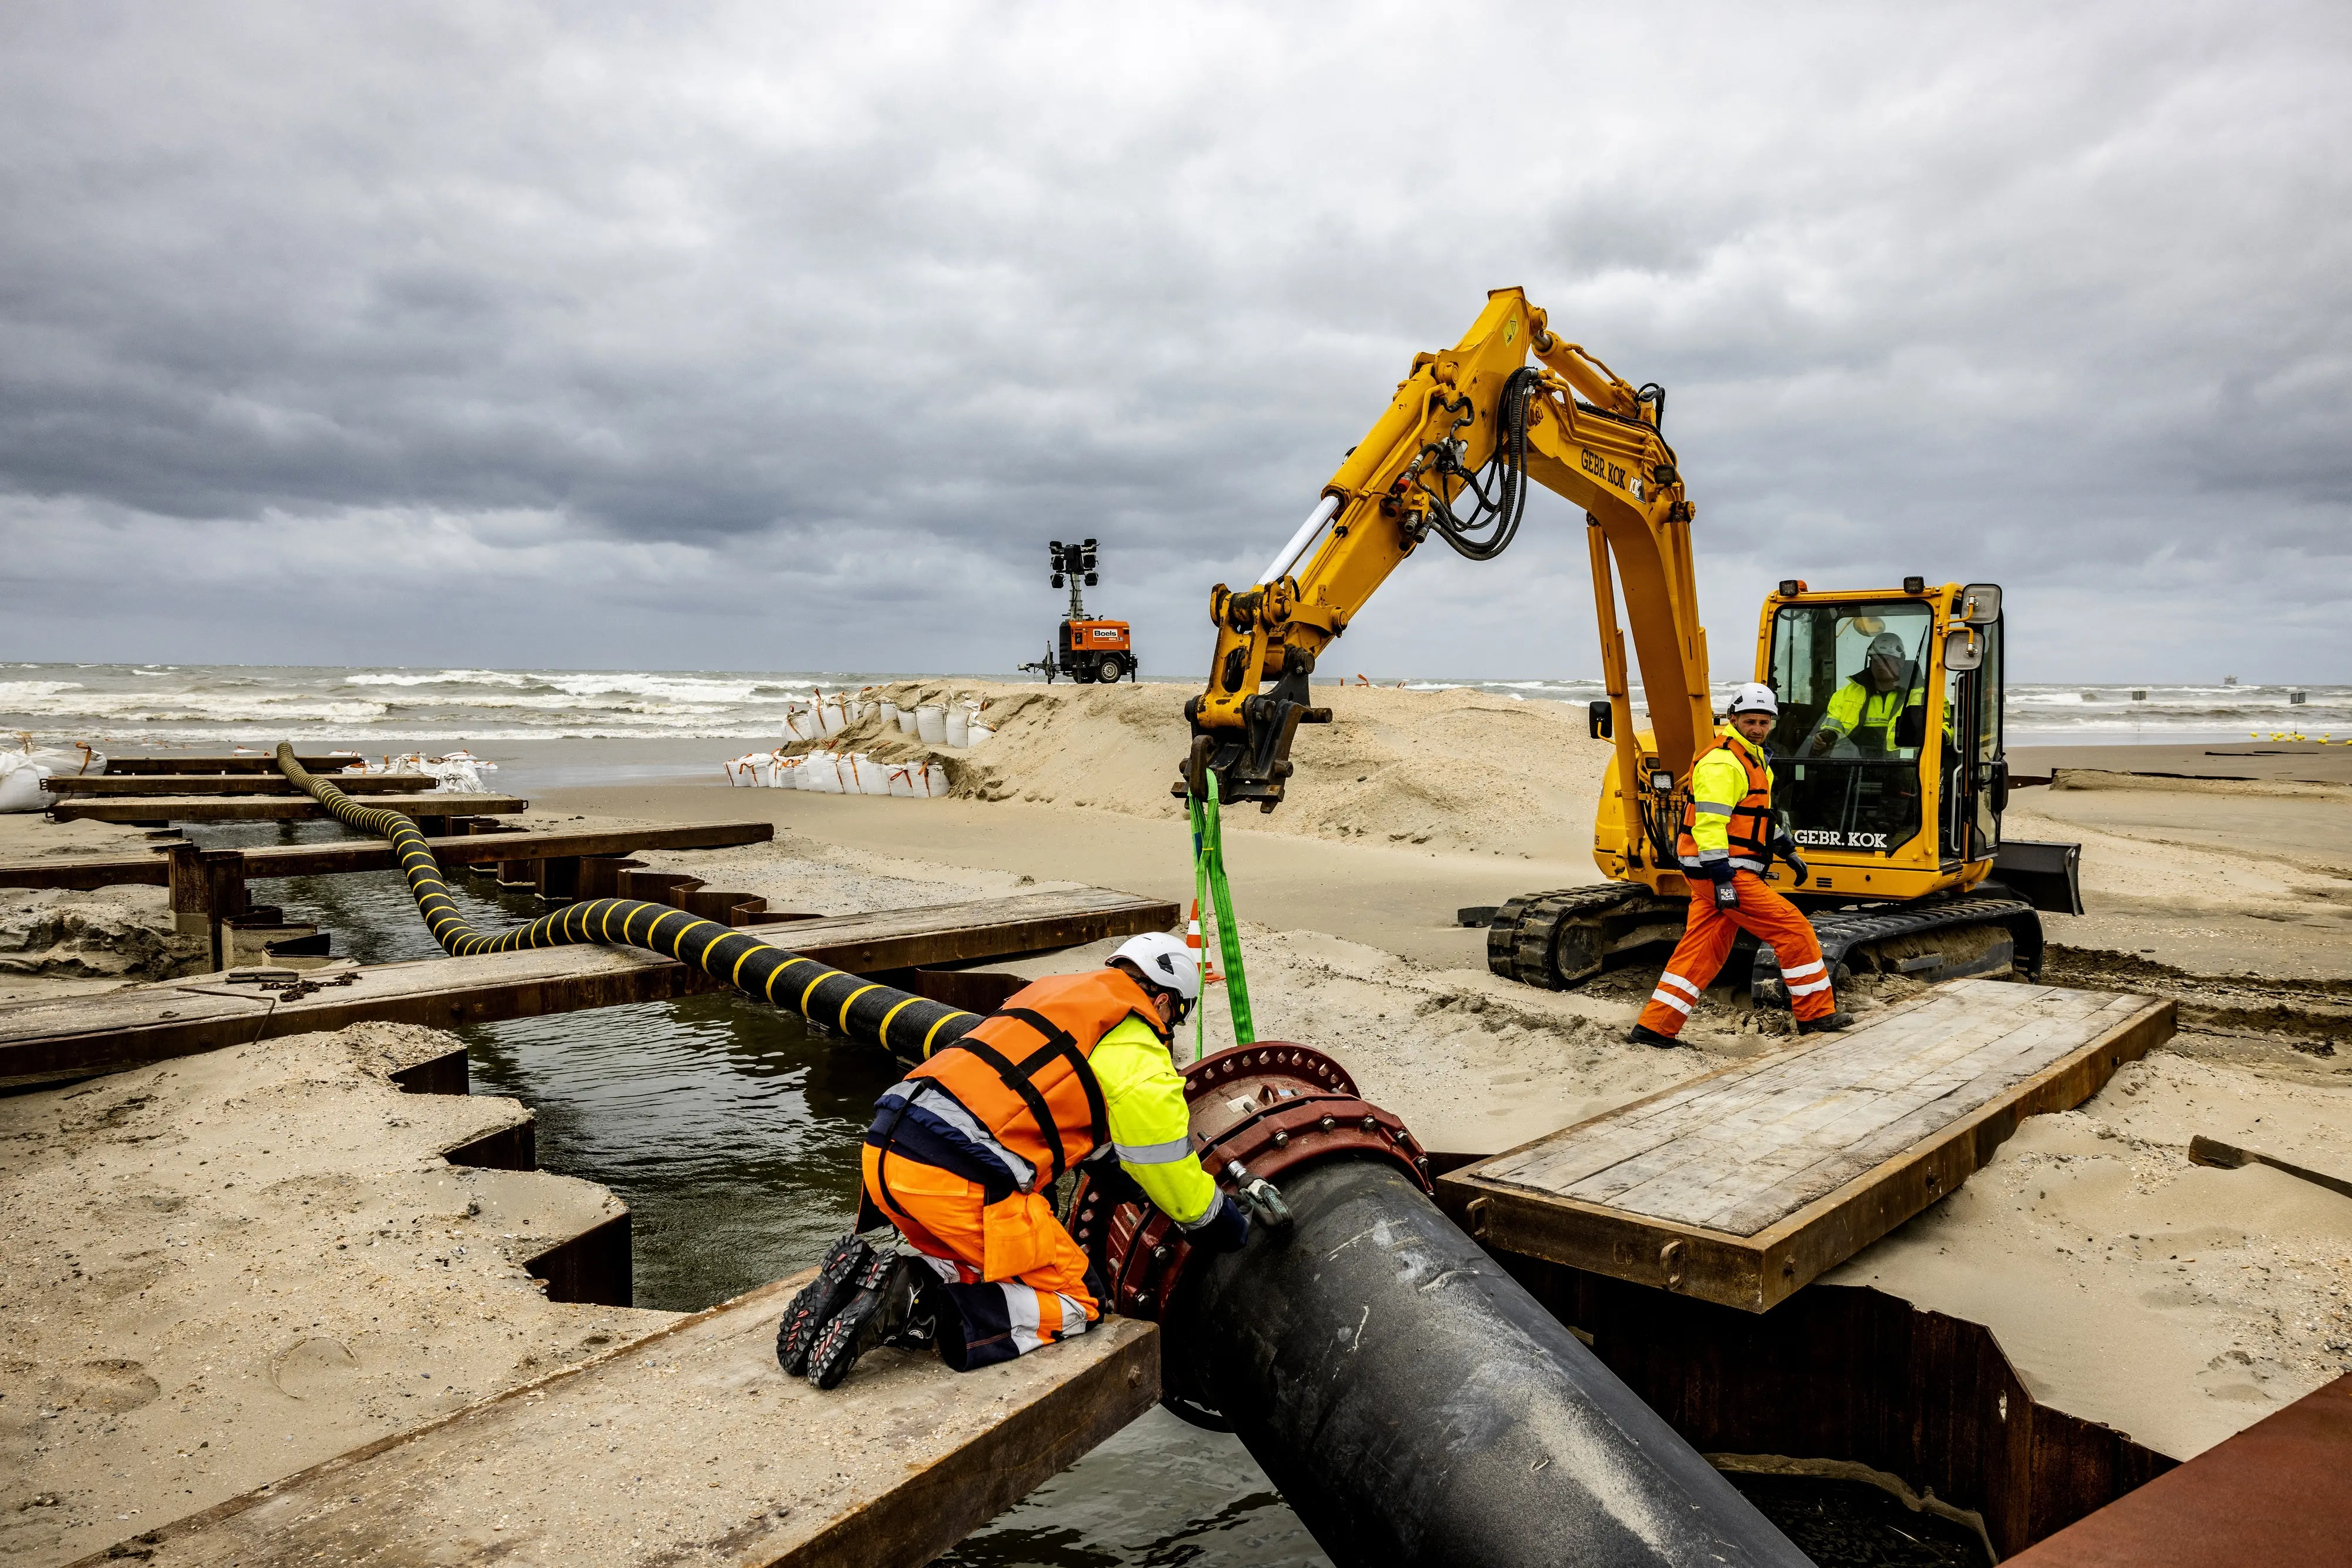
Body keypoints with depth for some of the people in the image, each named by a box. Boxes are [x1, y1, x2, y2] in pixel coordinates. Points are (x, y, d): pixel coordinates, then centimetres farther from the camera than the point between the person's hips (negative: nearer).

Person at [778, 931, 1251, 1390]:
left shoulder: (1049, 991, 24)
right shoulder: (1138, 1055, 2)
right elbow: (1171, 1173, 9)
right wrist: (1229, 1227, 28)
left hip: (885, 1151, 8)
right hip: (962, 1181, -8)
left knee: (970, 1264, 29)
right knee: (1074, 1304, 8)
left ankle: (871, 1274, 3)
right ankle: (915, 1307, -11)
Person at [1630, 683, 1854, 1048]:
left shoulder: (1754, 758, 19)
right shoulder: (1721, 763, -16)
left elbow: (1761, 813, 33)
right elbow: (1709, 823, -23)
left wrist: (1788, 850, 32)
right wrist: (1722, 879, -28)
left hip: (1731, 871, 10)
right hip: (1722, 871, -10)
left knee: (1701, 951, 7)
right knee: (1794, 929, -4)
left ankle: (1654, 1027, 7)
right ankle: (1816, 1014, 9)